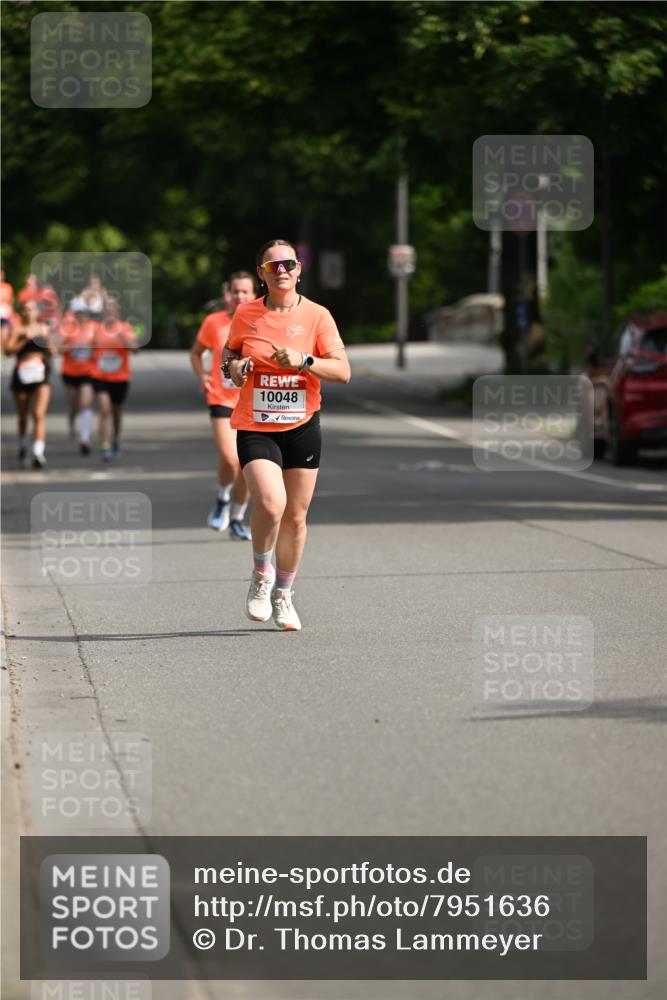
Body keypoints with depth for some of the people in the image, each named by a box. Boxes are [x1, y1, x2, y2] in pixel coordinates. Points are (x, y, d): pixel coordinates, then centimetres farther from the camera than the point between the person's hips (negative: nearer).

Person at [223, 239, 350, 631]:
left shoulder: (317, 316, -2)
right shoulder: (245, 315, 2)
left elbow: (343, 371, -5)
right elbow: (229, 352, 20)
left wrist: (304, 361, -20)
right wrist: (232, 366, -3)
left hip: (302, 426, 1)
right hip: (255, 426, -1)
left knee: (296, 515, 6)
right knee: (270, 503, -22)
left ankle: (283, 594, 26)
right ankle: (262, 574, 6)